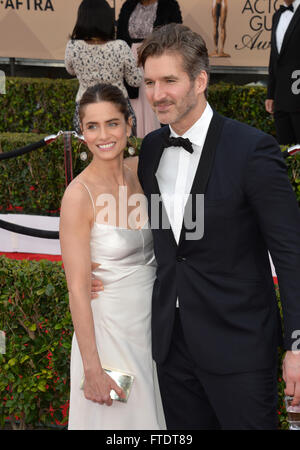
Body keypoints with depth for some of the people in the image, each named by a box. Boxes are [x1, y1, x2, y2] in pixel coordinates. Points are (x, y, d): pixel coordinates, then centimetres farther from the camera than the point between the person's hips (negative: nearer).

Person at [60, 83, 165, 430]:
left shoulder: (140, 171, -3)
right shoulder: (79, 195, -20)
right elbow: (77, 289, -18)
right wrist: (92, 369, -18)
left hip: (152, 320, 6)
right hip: (109, 327, -6)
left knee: (150, 412, 19)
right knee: (116, 417, 9)